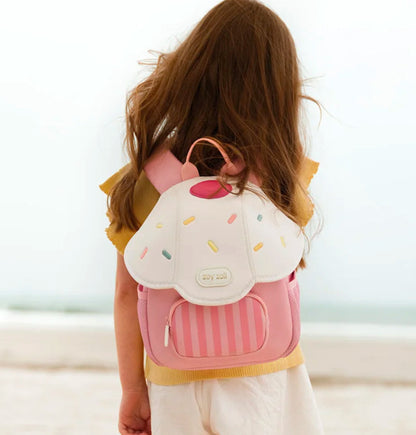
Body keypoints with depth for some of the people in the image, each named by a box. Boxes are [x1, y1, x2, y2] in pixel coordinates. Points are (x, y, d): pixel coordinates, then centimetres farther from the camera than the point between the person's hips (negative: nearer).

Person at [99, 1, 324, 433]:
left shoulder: (142, 178, -10)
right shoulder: (284, 172, -14)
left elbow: (127, 293, -6)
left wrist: (133, 388, 5)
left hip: (177, 383, 1)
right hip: (266, 377, -1)